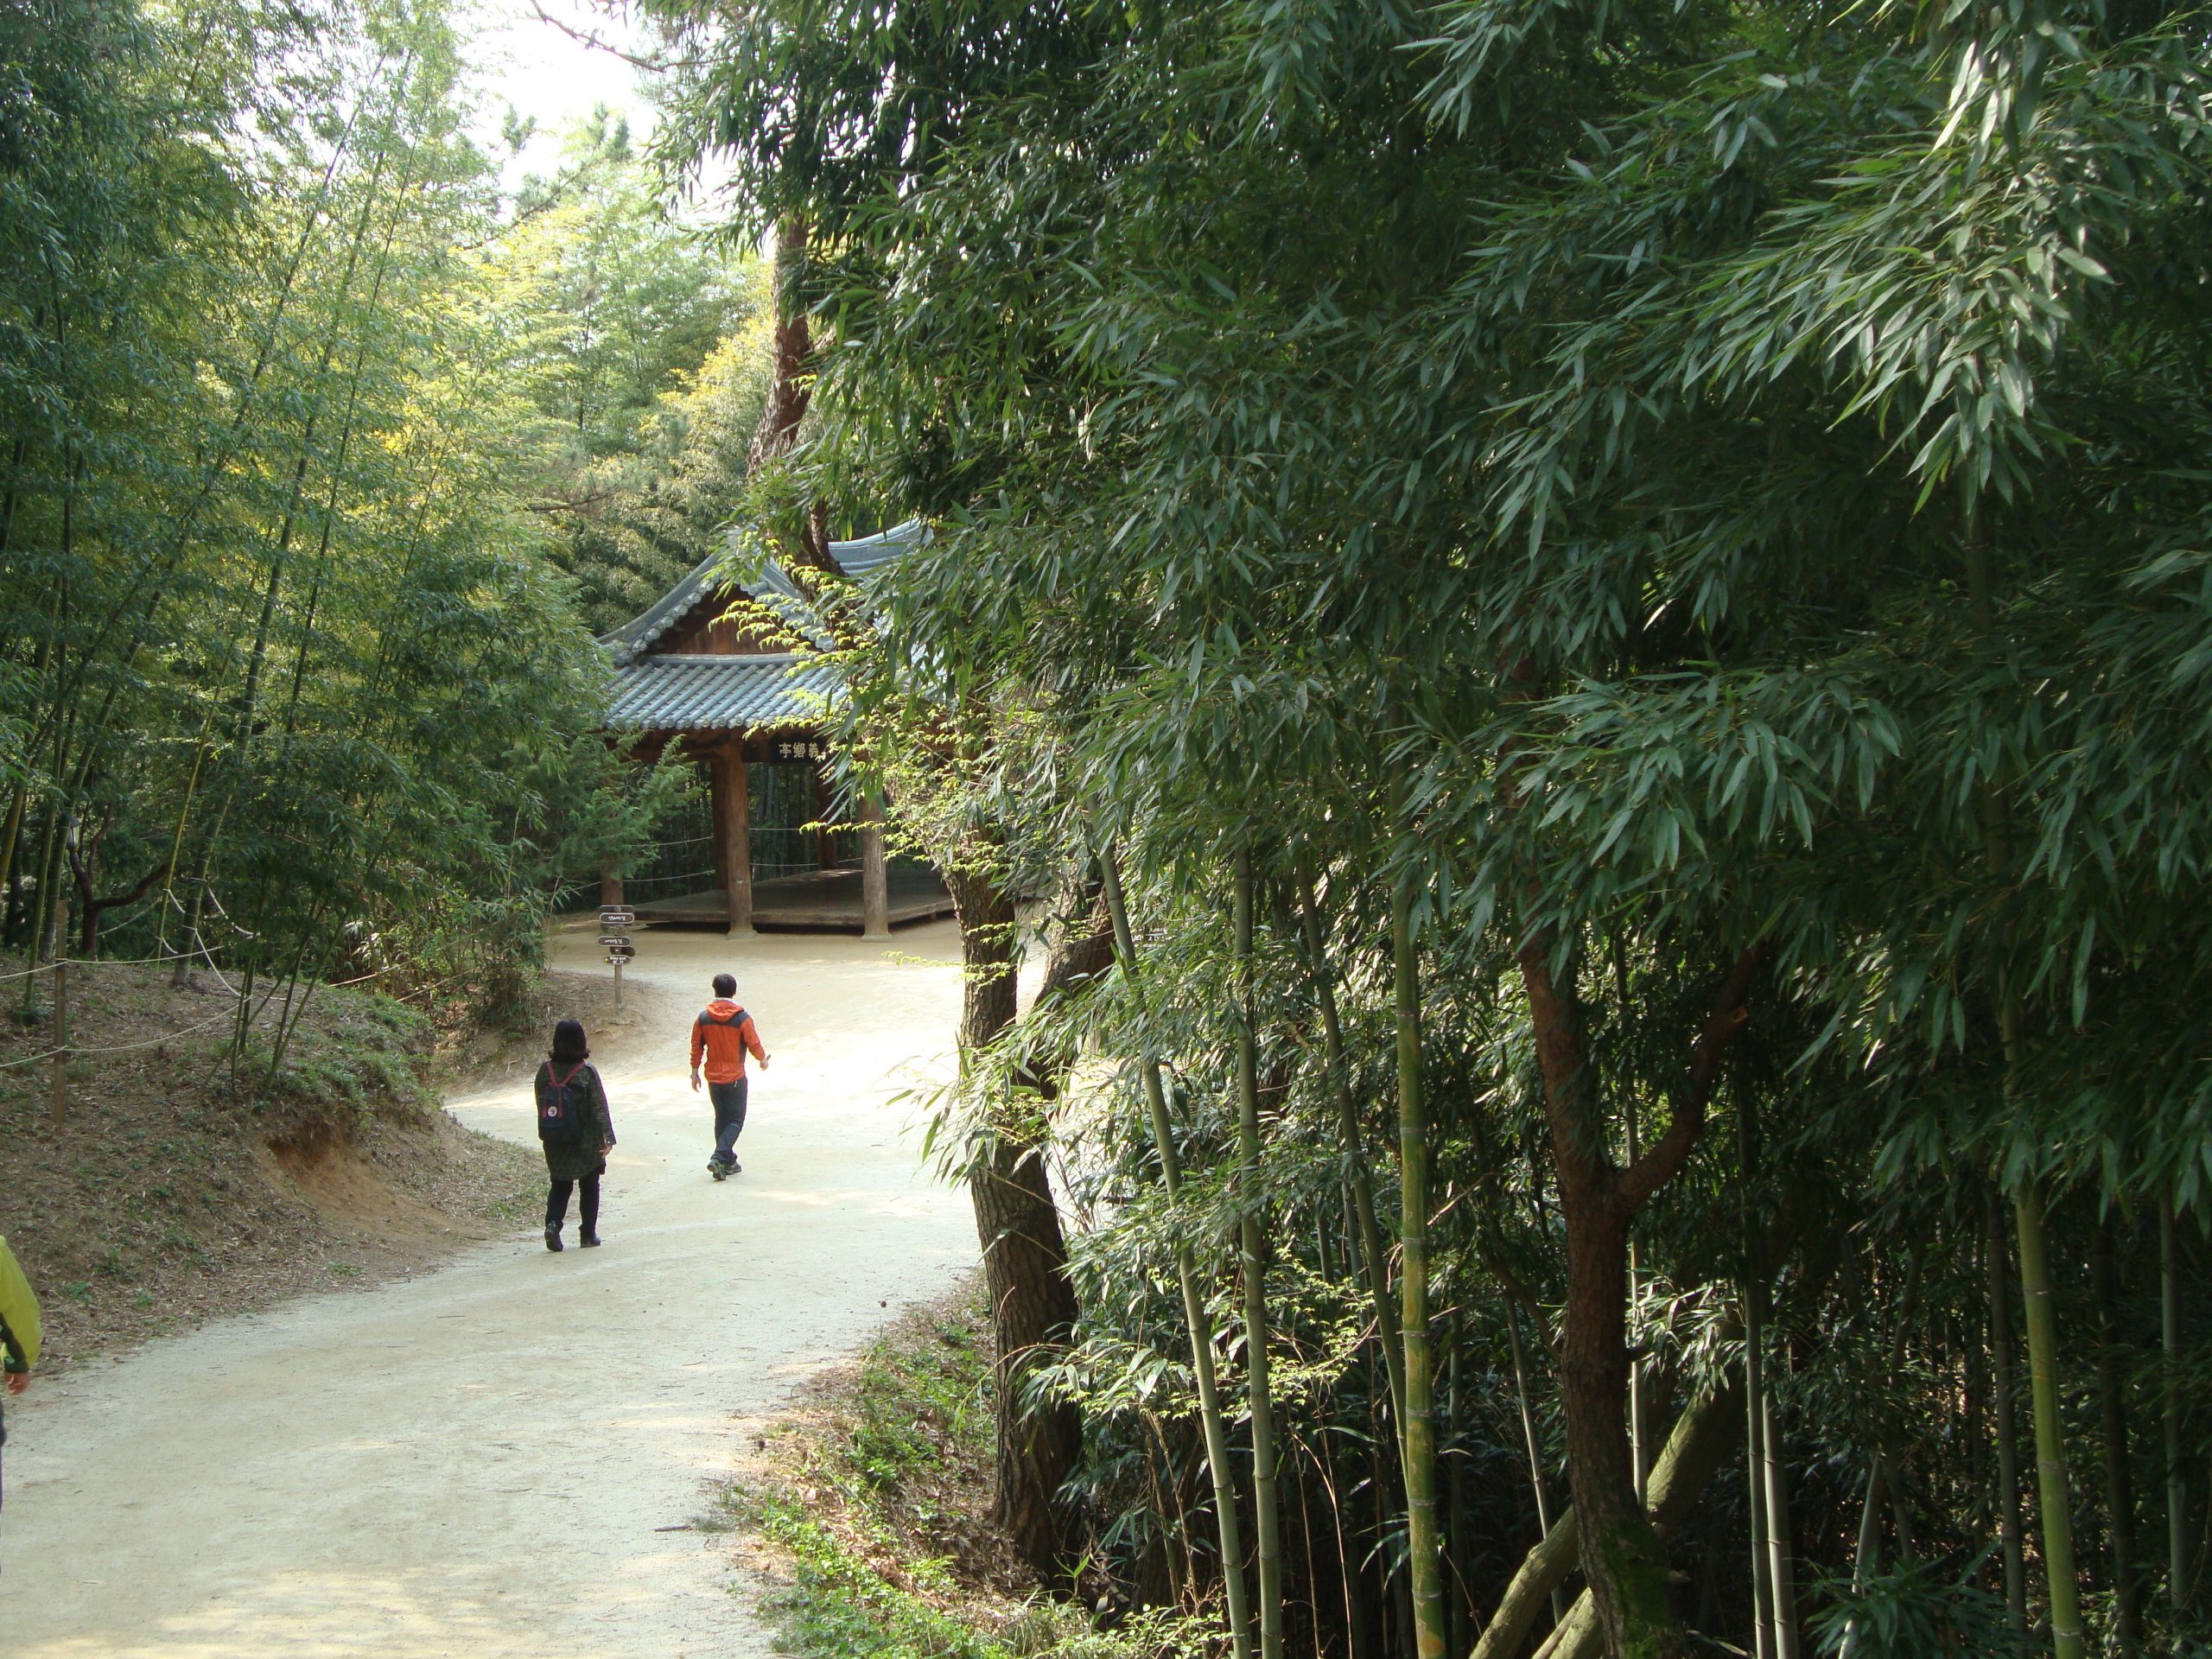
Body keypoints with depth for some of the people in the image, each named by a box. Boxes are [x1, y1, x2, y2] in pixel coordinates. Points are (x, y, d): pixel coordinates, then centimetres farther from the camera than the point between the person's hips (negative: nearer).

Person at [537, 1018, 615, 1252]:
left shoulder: (545, 1070, -4)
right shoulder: (587, 1072, -14)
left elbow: (540, 1103, 4)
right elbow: (599, 1107, -14)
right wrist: (607, 1137, -10)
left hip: (555, 1143, 3)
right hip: (587, 1143, -3)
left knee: (559, 1185, 14)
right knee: (589, 1186, 12)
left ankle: (553, 1222, -10)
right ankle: (588, 1235, 15)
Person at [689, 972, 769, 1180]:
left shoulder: (703, 1017, -3)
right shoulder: (742, 1018, -13)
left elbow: (696, 1046, 2)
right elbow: (754, 1045, -9)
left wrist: (695, 1072, 12)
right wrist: (763, 1059, 11)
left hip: (713, 1078, 4)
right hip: (735, 1077, -4)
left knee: (721, 1119, 16)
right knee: (735, 1121, 2)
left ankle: (728, 1162, 21)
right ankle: (719, 1158, -15)